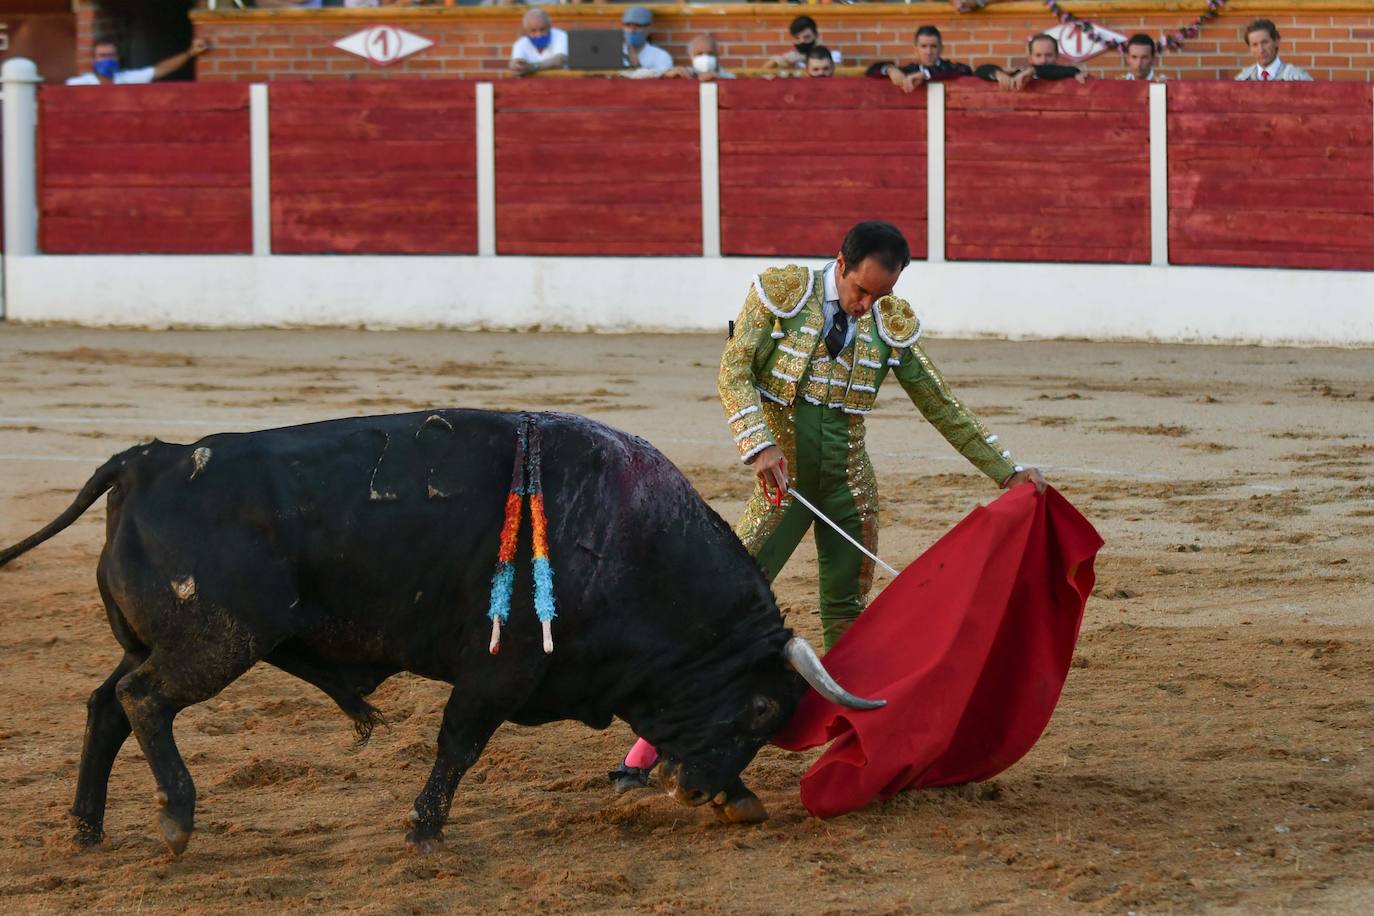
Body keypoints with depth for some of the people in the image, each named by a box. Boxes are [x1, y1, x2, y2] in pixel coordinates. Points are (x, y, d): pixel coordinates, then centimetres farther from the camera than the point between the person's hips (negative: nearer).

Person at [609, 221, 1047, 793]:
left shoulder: (893, 326, 4)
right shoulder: (780, 293, -5)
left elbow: (941, 407, 11)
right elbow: (734, 371, -9)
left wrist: (1006, 472, 9)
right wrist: (760, 444, -24)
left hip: (849, 484, 4)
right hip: (784, 481, -4)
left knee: (847, 617, 6)